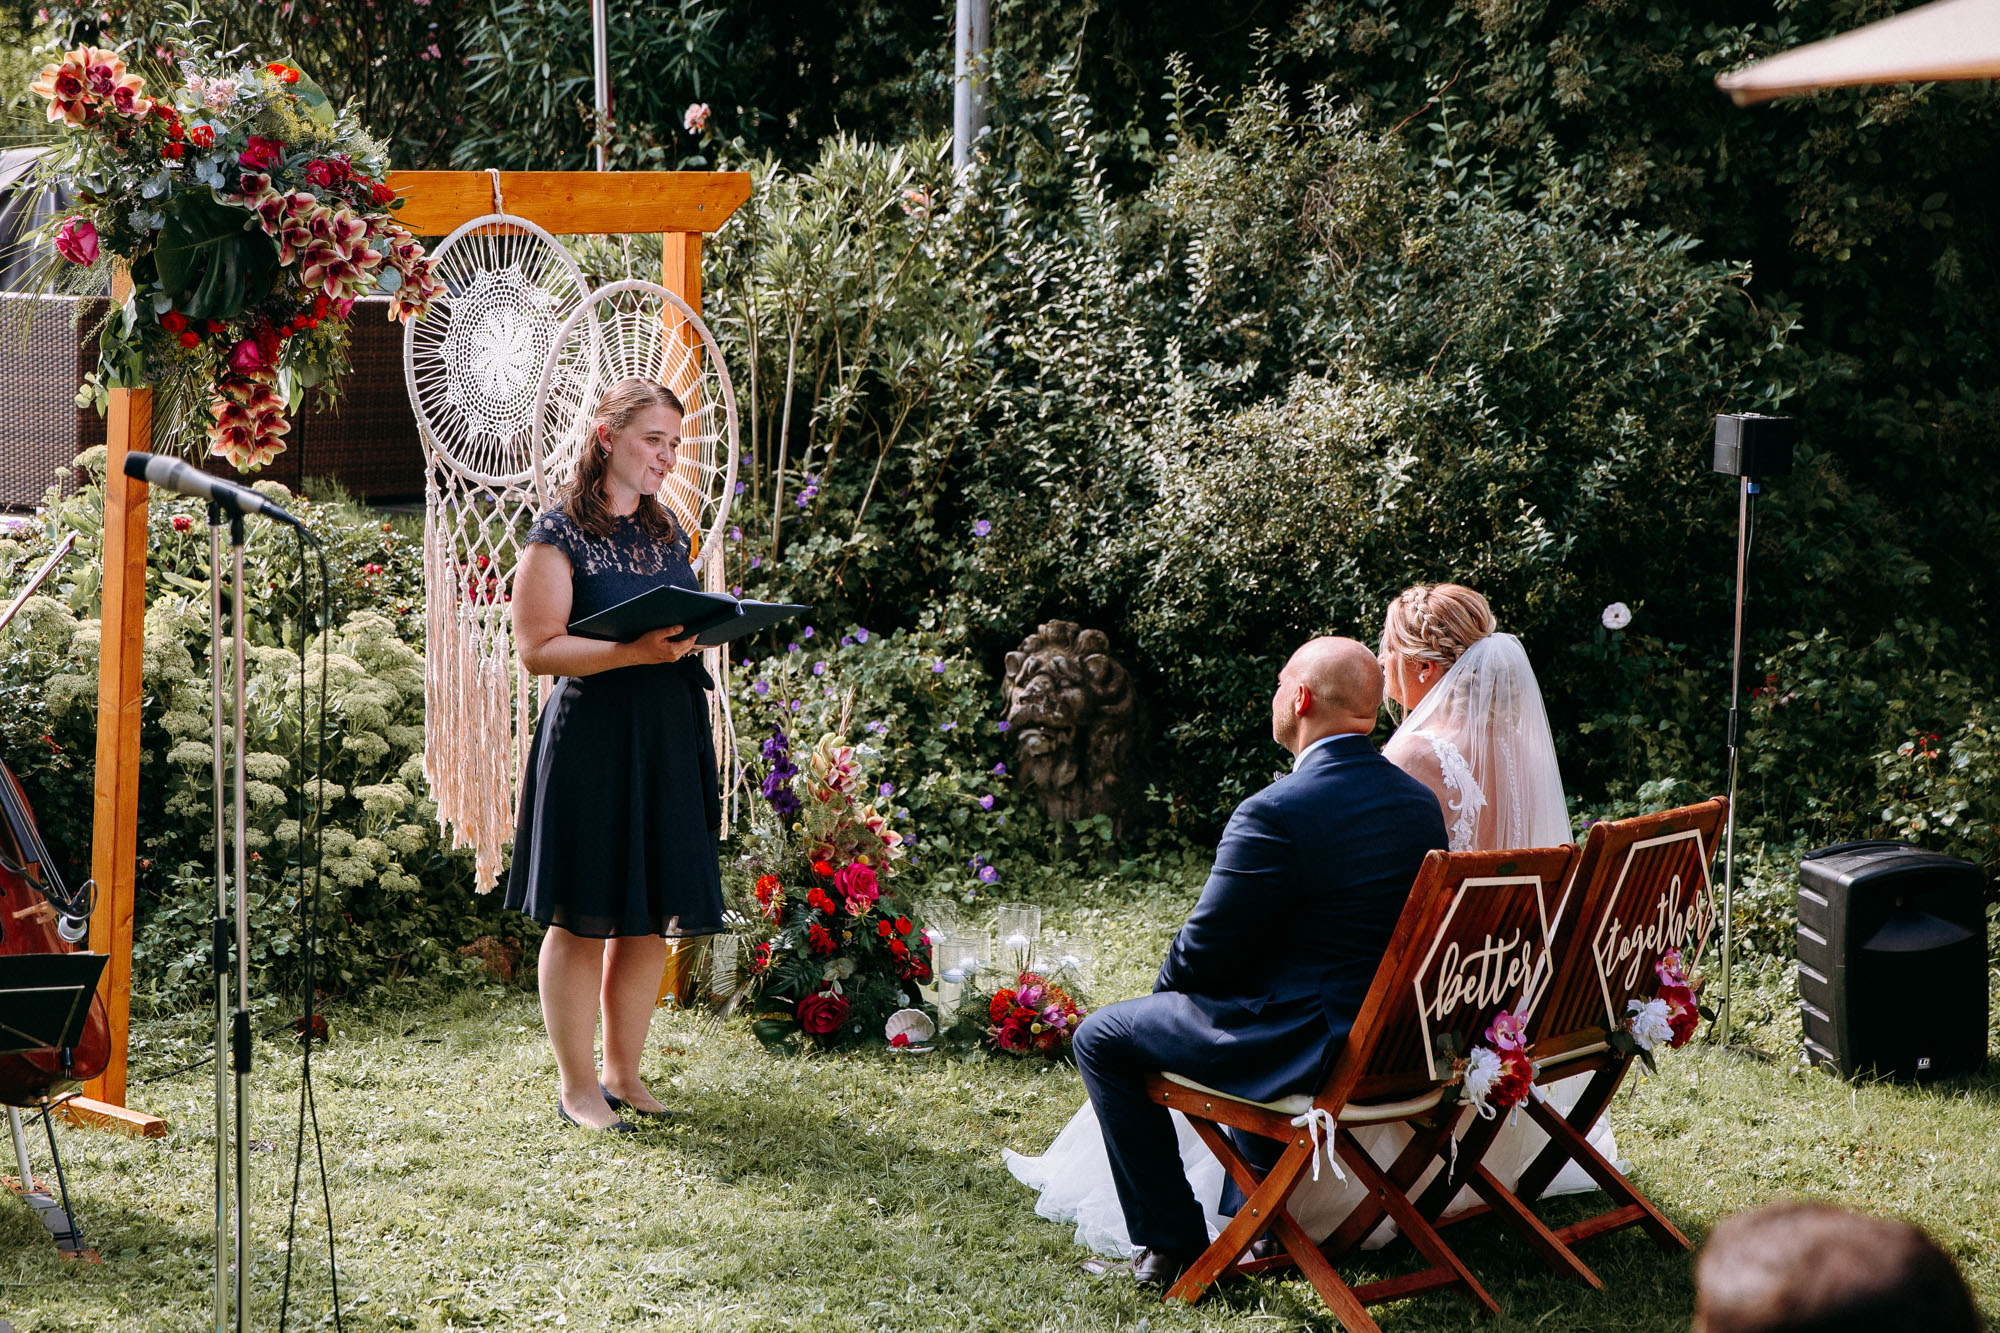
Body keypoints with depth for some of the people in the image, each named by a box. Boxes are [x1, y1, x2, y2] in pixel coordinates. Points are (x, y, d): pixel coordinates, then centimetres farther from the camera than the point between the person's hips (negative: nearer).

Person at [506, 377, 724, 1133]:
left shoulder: (666, 532, 16)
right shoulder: (559, 534, -5)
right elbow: (537, 647, -12)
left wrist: (699, 636, 3)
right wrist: (636, 651, -22)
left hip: (669, 737, 7)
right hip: (590, 737, -7)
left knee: (654, 914, 8)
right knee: (583, 917, -1)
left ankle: (623, 1071, 20)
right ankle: (577, 1086, 8)